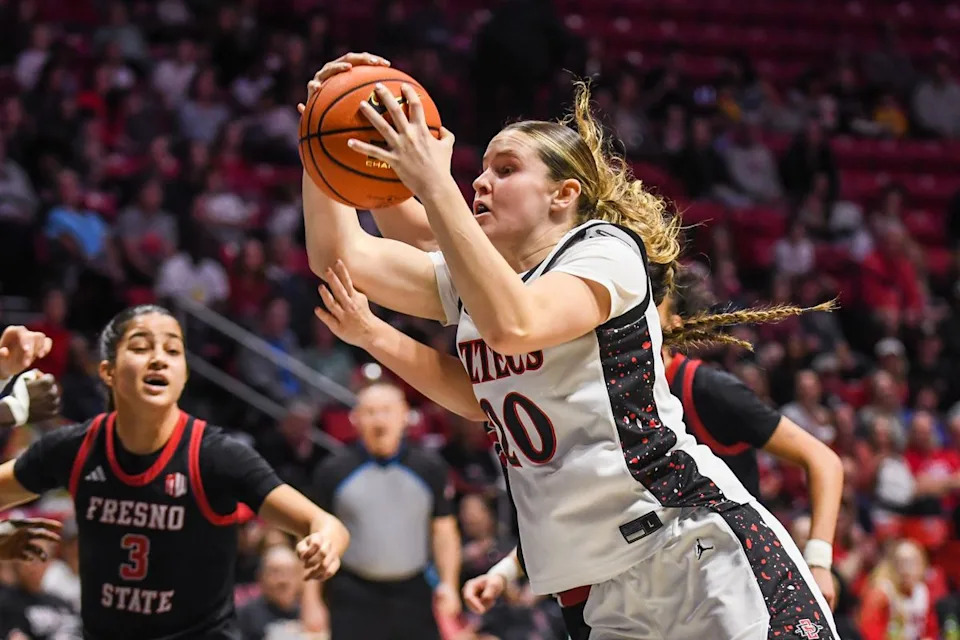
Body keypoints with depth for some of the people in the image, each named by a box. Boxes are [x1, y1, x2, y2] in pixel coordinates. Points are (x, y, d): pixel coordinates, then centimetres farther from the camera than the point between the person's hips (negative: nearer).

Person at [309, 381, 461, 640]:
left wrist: (448, 584, -4)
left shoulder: (430, 467, 4)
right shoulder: (333, 471, 1)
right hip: (354, 597, -1)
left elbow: (444, 529, 9)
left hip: (413, 593, 1)